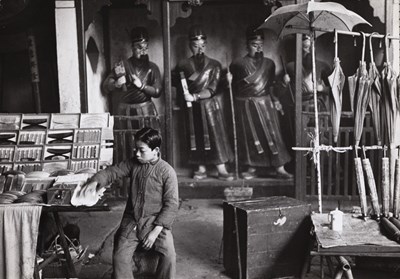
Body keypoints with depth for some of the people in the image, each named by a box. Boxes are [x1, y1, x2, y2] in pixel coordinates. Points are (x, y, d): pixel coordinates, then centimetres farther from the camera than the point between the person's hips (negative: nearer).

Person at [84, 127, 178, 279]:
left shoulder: (167, 171, -9)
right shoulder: (133, 164, 3)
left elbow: (171, 204, -10)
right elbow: (112, 172, 10)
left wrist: (156, 231, -16)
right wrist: (95, 181, -12)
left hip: (156, 222, -3)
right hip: (131, 221, 3)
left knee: (169, 255, -23)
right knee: (120, 257, -16)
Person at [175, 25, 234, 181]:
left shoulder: (214, 65, 0)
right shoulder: (184, 65, 3)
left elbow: (212, 90, -9)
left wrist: (195, 96, -19)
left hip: (210, 105, -1)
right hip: (193, 107, 1)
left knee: (216, 135, -4)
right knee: (197, 137, 2)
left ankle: (221, 169, -2)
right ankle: (201, 169, 11)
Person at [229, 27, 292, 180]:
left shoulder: (269, 63, 8)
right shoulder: (238, 63, 1)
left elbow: (271, 85, 11)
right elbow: (233, 86, 7)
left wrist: (275, 99, 1)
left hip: (265, 103, 1)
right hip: (246, 104, -1)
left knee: (272, 134, -1)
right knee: (250, 136, 4)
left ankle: (279, 168, 3)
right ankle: (252, 168, 16)